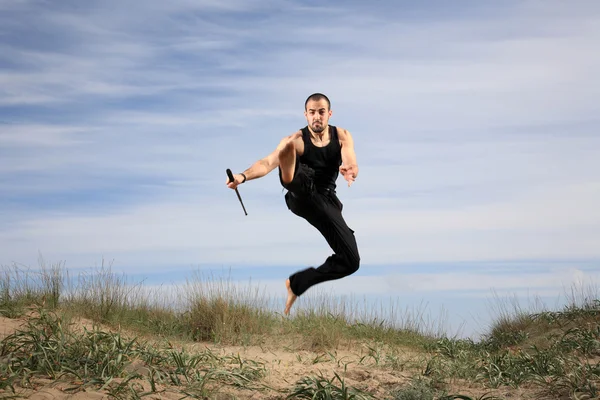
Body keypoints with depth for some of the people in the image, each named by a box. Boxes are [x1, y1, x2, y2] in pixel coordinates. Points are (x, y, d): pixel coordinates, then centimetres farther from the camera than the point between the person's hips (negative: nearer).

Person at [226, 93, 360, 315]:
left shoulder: (342, 136, 0)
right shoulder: (297, 140, -8)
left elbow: (353, 168, -16)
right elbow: (268, 163, -23)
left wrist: (349, 172, -42)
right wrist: (244, 176, -44)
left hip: (326, 201, 4)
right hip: (301, 196, -4)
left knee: (351, 262, 0)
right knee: (290, 146, -32)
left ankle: (297, 284, 17)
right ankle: (290, 180, -71)